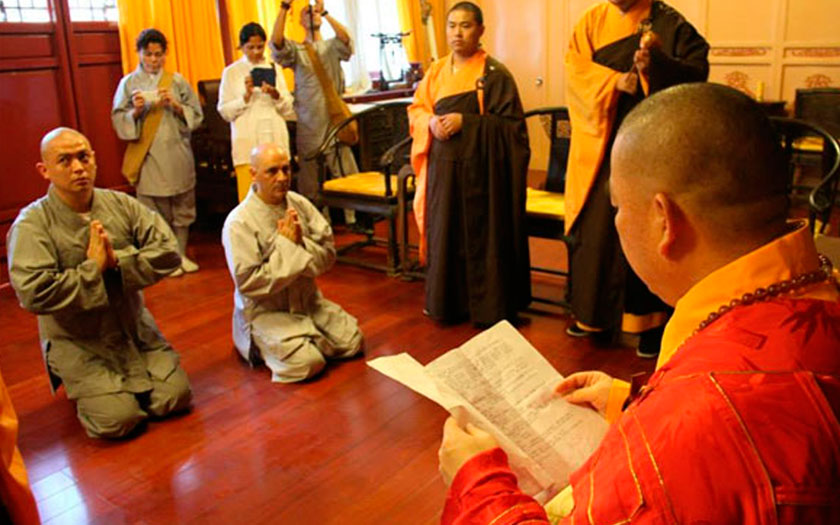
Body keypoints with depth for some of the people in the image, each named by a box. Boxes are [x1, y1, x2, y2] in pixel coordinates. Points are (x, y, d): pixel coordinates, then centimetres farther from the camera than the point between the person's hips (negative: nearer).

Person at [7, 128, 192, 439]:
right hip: (79, 343, -3)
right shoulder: (31, 224, -12)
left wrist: (118, 261, -19)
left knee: (175, 397, -9)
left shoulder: (120, 205, 1)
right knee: (117, 419, -16)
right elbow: (33, 294, -25)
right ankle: (78, 385, 16)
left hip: (135, 330, 4)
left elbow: (169, 253, -6)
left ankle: (131, 381, 22)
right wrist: (94, 268, -19)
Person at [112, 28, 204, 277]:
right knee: (156, 213, 1)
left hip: (177, 154, 2)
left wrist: (176, 106, -12)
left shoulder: (177, 81, 6)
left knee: (182, 207, 7)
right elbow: (119, 122, 2)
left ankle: (180, 254, 20)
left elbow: (196, 116, 4)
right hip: (148, 157, -2)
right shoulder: (128, 83, 4)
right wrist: (136, 111, -16)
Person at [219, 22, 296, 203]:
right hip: (247, 143, -2)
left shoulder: (274, 69, 14)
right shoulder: (231, 72, 8)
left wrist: (275, 95, -9)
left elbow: (289, 109, 10)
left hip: (276, 140, 2)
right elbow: (225, 111, 3)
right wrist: (246, 96, -10)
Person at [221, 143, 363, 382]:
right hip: (266, 311, -6)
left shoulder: (300, 204, 0)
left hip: (308, 300, 6)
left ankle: (308, 336, 19)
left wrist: (301, 244, -22)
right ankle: (263, 346, 6)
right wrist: (286, 247, -22)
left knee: (353, 341, -3)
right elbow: (247, 282, -22)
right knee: (308, 363, -22)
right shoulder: (238, 223, -17)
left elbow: (328, 255, -2)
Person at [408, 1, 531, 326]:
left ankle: (488, 308, 12)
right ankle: (448, 301, 23)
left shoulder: (494, 74, -6)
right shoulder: (436, 71, 11)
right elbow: (416, 109, 15)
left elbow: (510, 124, -9)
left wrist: (465, 122, -18)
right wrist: (431, 122, -8)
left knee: (482, 235, 0)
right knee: (445, 232, 10)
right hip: (443, 167, 5)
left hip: (479, 168, -5)